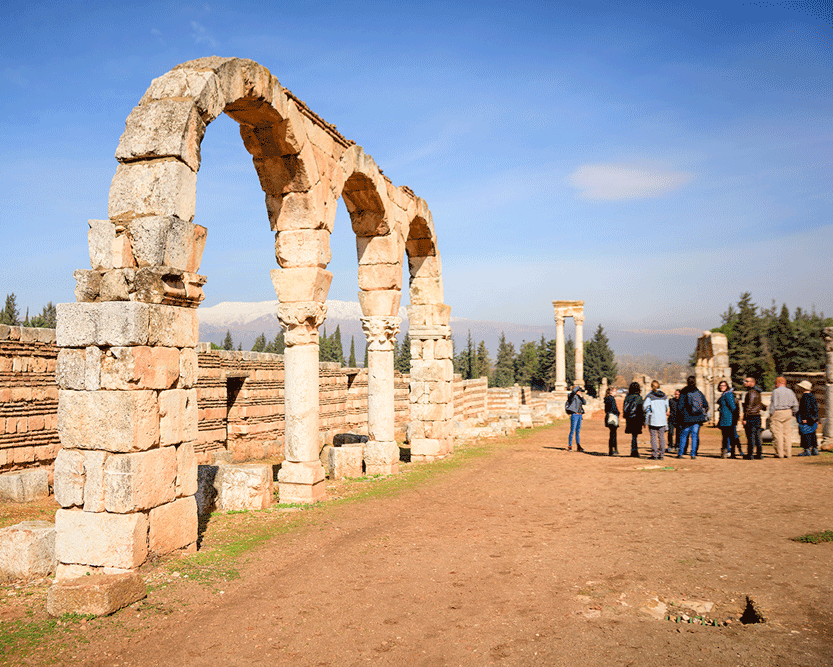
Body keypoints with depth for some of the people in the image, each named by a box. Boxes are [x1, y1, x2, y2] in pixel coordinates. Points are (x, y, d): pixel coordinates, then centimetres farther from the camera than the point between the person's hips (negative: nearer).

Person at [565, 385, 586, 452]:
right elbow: (574, 391, -27)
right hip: (574, 415, -8)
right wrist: (580, 387, -12)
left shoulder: (579, 397, 16)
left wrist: (581, 396, -4)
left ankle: (578, 447, 10)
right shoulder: (572, 396, -6)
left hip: (579, 415, 8)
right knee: (572, 431, -6)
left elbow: (584, 403, 7)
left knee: (578, 431, 8)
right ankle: (569, 446, 0)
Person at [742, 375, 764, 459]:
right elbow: (760, 404, 25)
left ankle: (750, 454, -6)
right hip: (758, 416, 9)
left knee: (751, 436, -7)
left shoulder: (751, 392, -14)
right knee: (757, 436, 11)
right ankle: (759, 454, 13)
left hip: (751, 417, -9)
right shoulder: (757, 392, 15)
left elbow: (749, 406, -18)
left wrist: (745, 418, -18)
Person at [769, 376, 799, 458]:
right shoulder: (790, 391, 8)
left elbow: (773, 405, -12)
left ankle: (779, 453, -2)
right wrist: (793, 414, 17)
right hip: (788, 413, 6)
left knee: (778, 433, -1)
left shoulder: (776, 391, -9)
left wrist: (771, 414, -5)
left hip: (777, 412, -6)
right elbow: (795, 404, 9)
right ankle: (788, 453, 11)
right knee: (787, 433, 10)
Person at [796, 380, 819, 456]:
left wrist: (805, 418, -20)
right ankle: (815, 450, 14)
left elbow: (807, 408, -19)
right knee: (812, 434, 12)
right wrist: (816, 419, 21)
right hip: (812, 419, 10)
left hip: (806, 419, -10)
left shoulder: (805, 396, -14)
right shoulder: (811, 395, 15)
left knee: (806, 434, -7)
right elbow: (816, 408, 18)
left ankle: (807, 450, -7)